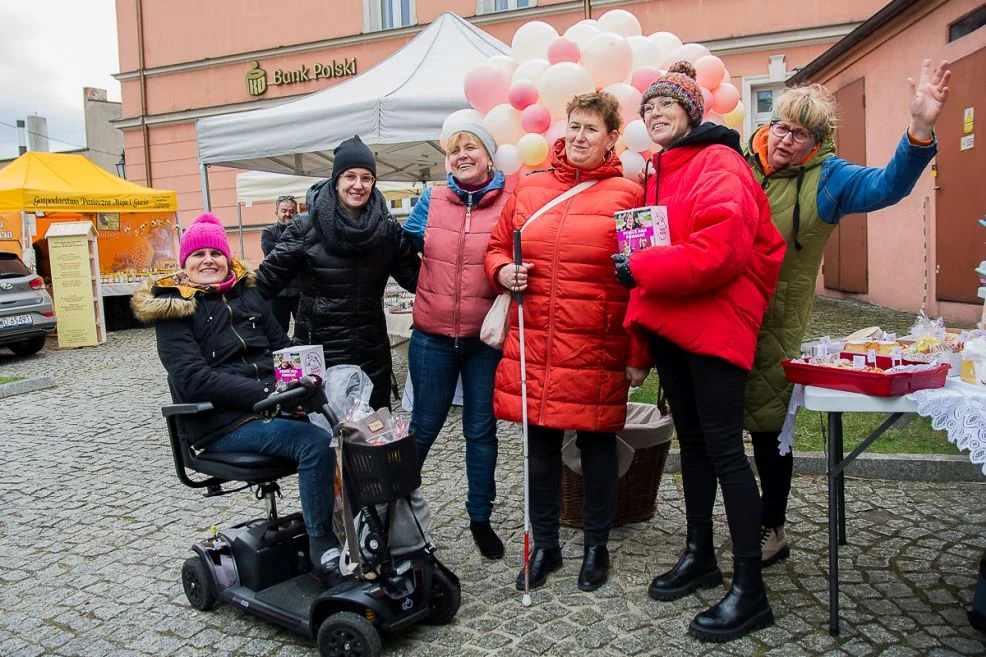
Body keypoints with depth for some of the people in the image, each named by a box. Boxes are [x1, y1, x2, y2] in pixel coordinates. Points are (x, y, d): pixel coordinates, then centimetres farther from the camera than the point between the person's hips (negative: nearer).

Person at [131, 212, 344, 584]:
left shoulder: (247, 293, 19)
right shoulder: (172, 308, 2)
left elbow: (283, 347, 19)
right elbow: (194, 380, -11)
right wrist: (265, 393, -22)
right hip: (223, 422, -5)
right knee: (316, 443, -29)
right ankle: (322, 547, -16)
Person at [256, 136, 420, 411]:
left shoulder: (388, 229, 1)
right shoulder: (306, 227, -7)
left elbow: (415, 277, 5)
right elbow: (268, 279, -5)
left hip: (372, 350, 3)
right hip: (319, 349, -2)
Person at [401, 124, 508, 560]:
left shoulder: (509, 203, -2)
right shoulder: (432, 201, 4)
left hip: (486, 339, -1)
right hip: (433, 337, 1)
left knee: (481, 430, 10)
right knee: (423, 427, 12)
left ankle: (480, 517, 27)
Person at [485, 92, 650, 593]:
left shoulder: (627, 196, -2)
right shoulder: (528, 189, 9)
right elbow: (497, 248, 19)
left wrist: (639, 355, -6)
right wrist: (504, 273, -4)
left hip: (597, 349, -3)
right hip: (533, 344, 3)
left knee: (597, 443, 10)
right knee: (539, 444, 10)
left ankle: (596, 546, 30)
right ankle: (545, 546, 30)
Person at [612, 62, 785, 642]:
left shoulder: (719, 165, -10)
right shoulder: (659, 173, 17)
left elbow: (718, 252, -24)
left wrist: (638, 268, -17)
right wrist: (639, 334, 11)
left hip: (713, 322, -8)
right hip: (669, 323, 9)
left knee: (724, 448, -5)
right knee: (691, 440, 16)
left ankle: (750, 589, 6)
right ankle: (700, 555, 31)